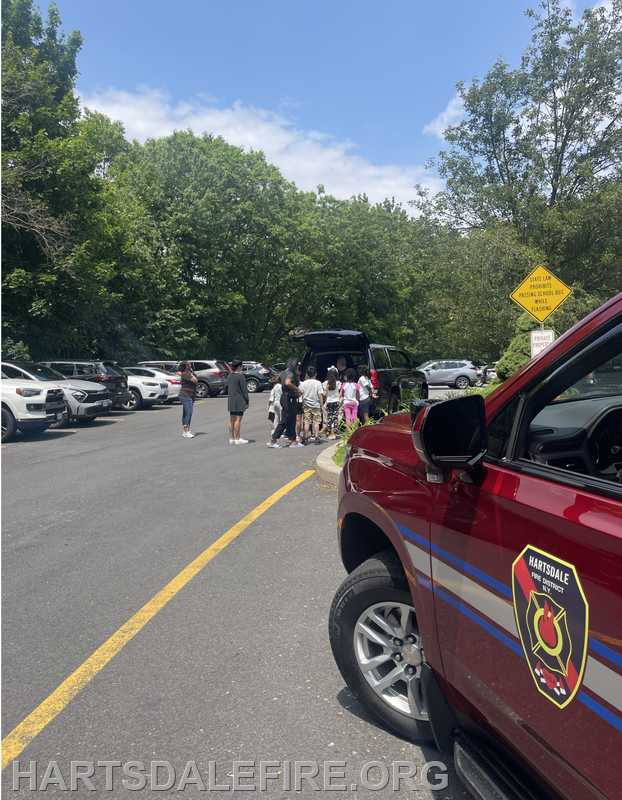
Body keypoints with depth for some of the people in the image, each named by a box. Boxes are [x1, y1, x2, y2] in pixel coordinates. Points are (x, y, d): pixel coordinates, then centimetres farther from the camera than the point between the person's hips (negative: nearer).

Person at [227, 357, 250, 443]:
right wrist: (247, 401, -6)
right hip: (239, 401, -8)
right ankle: (237, 439, -1)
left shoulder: (229, 376, 10)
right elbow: (244, 390, -12)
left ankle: (231, 438, 16)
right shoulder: (240, 376, -13)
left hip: (231, 401, 8)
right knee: (238, 419, -4)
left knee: (232, 420, 11)